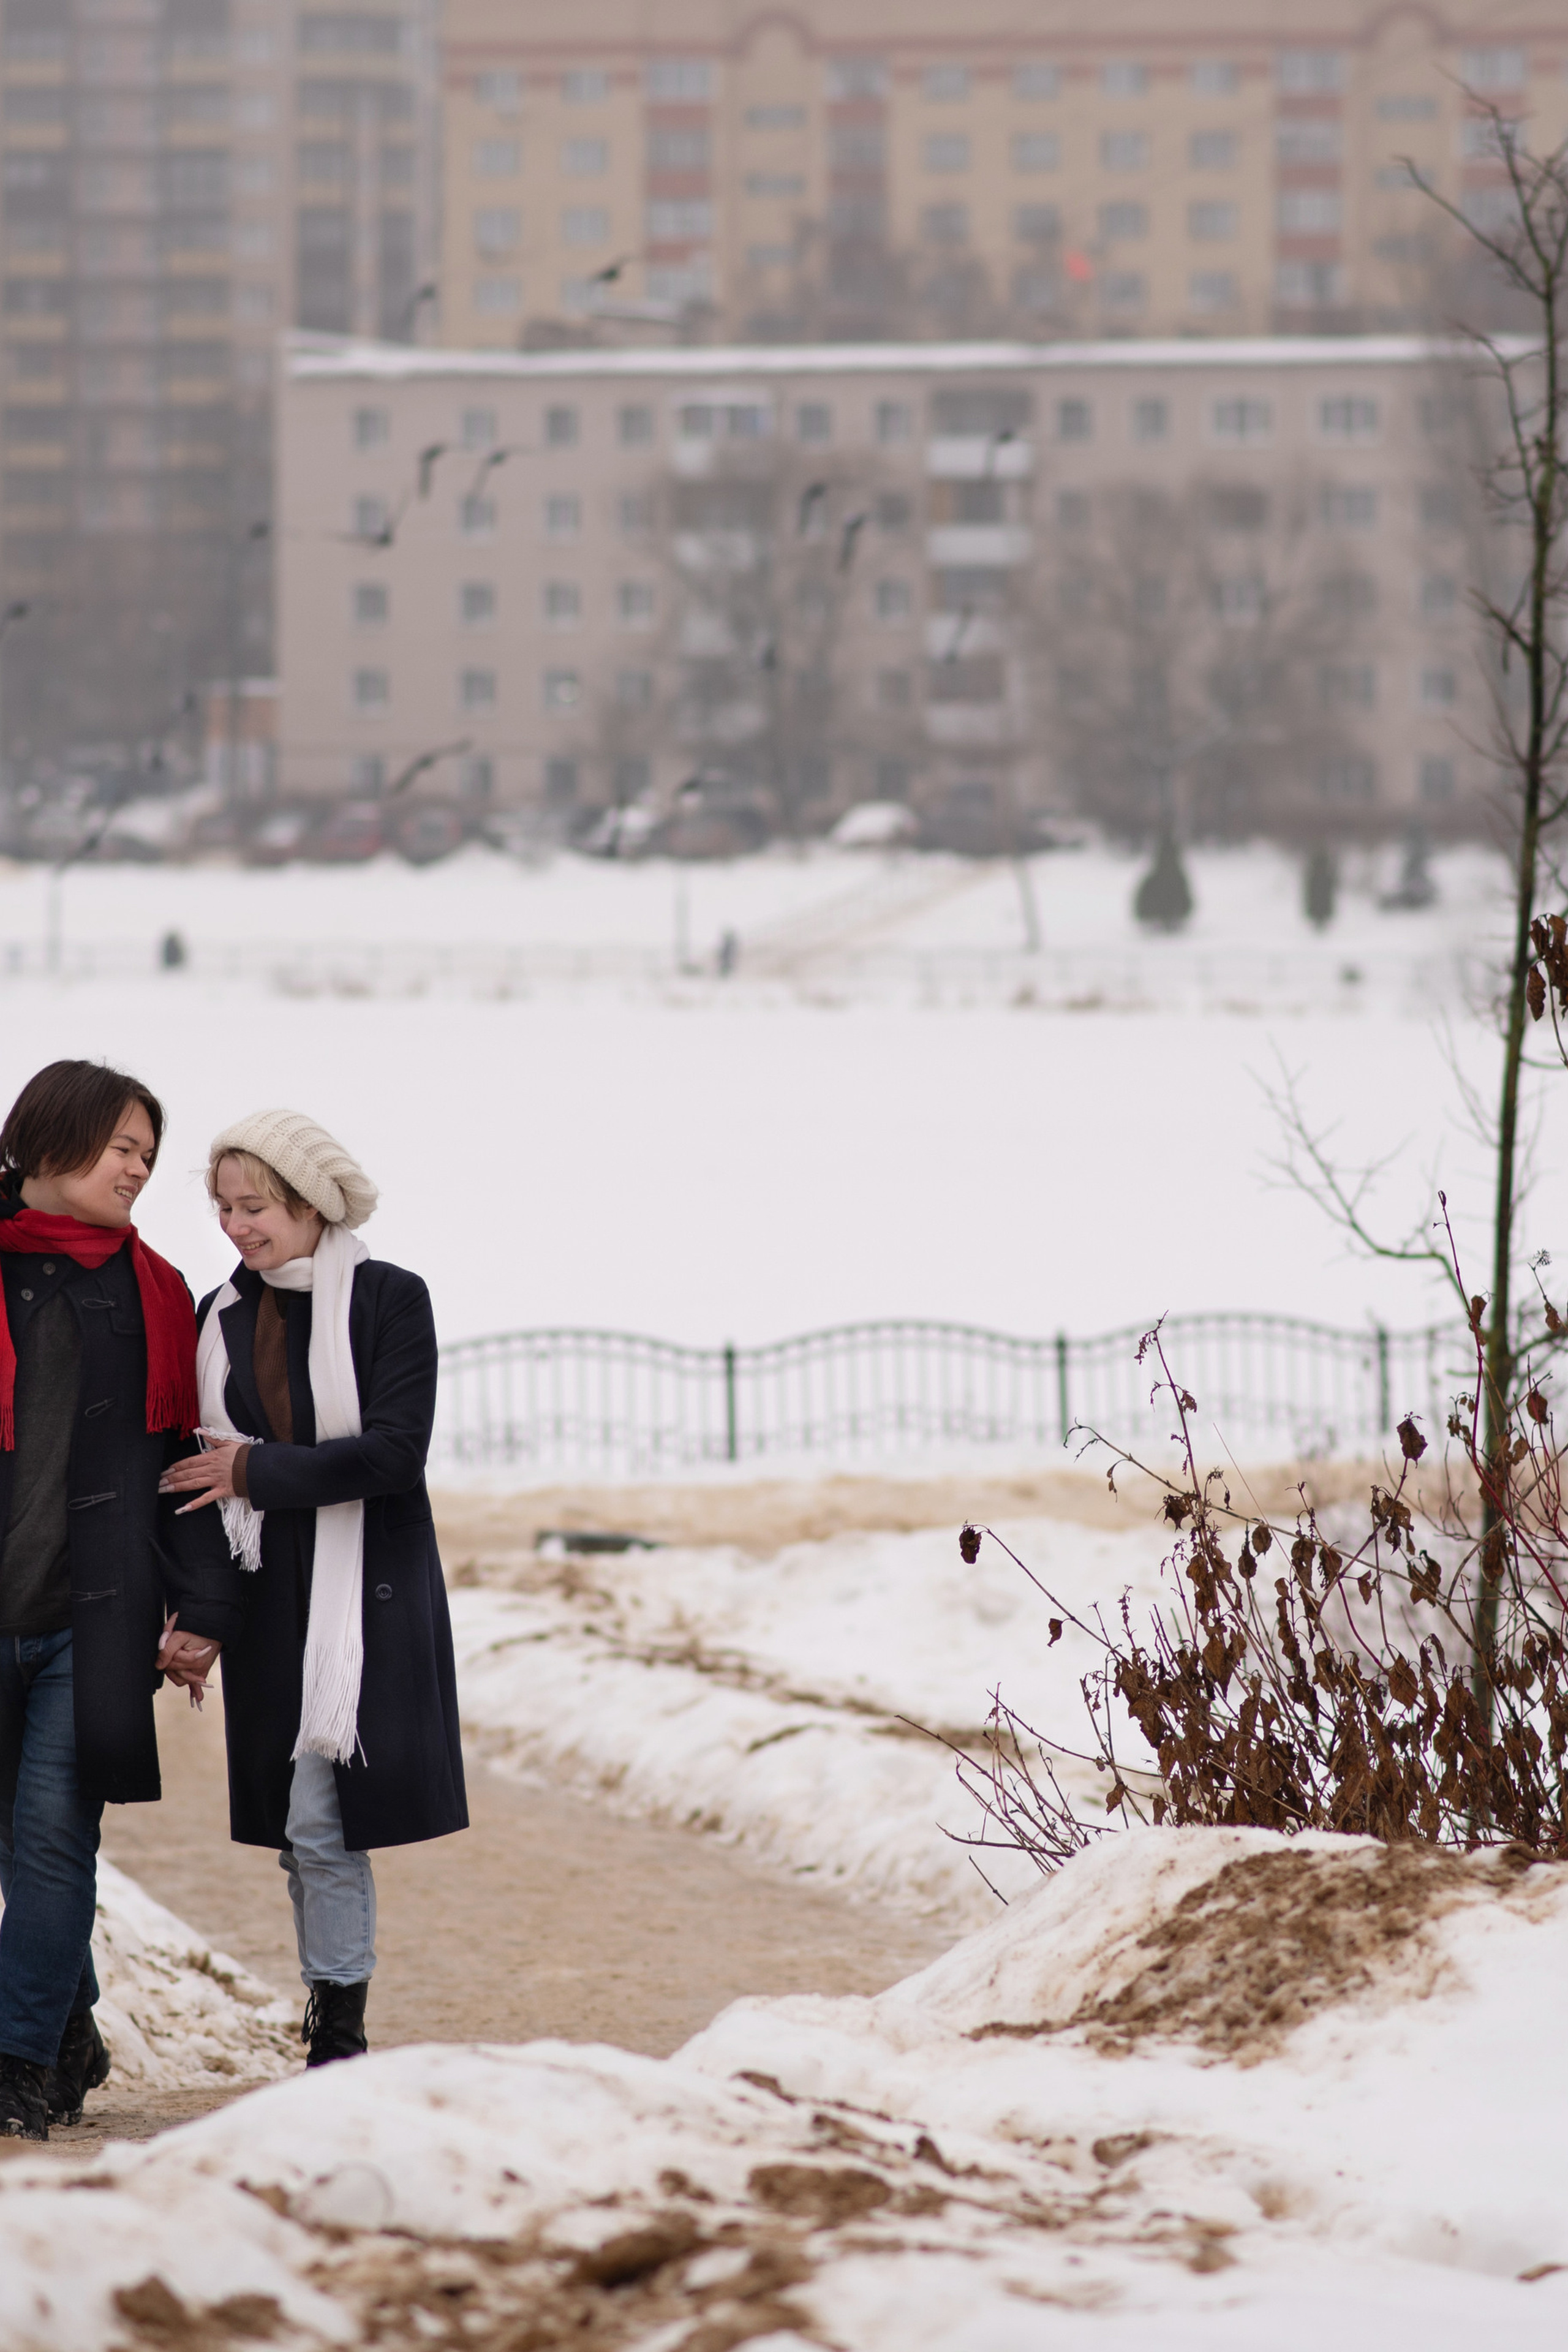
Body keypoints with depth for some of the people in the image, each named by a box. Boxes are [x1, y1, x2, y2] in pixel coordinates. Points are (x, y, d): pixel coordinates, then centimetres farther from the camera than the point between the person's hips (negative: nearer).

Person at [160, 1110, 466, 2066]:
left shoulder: (390, 1299, -6)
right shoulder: (227, 1315, 9)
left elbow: (396, 1453, -14)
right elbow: (206, 1466, 13)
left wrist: (257, 1472, -13)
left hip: (368, 1593, -5)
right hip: (271, 1597, 5)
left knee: (320, 1824, -12)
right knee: (304, 1828, 5)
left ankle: (339, 2044, -6)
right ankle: (337, 2052, 12)